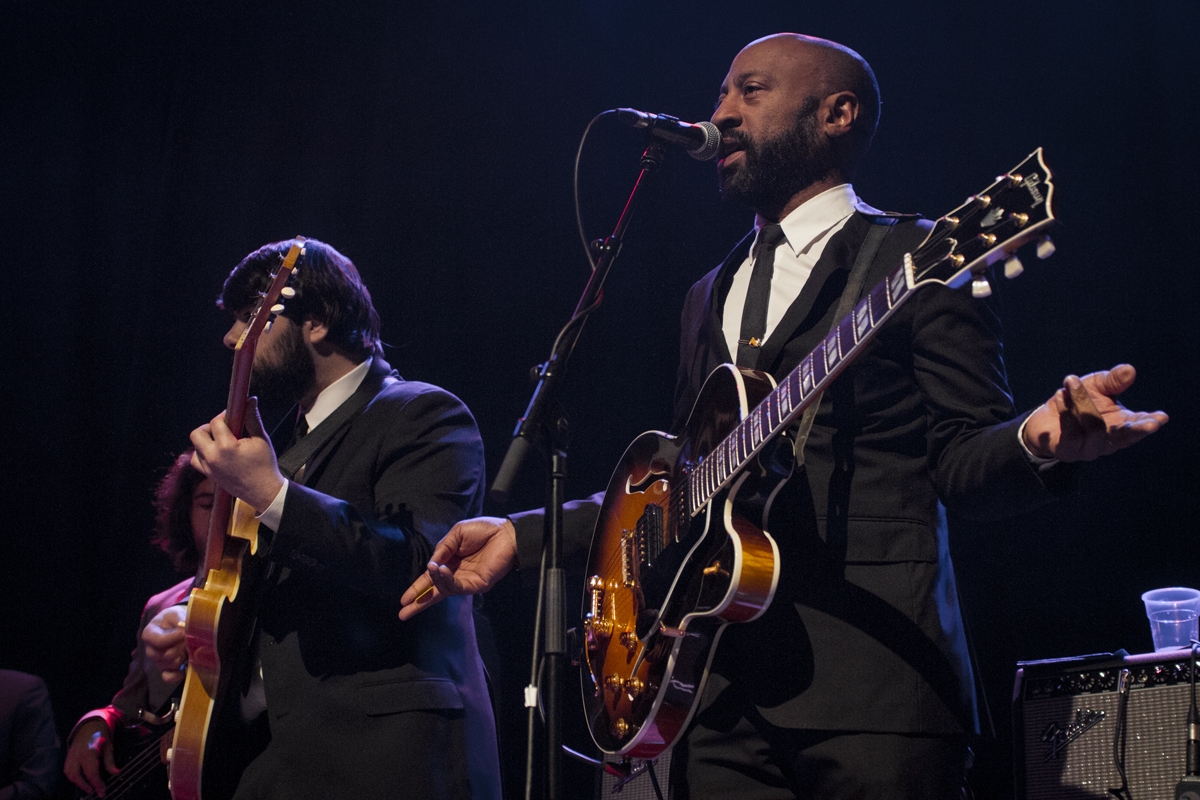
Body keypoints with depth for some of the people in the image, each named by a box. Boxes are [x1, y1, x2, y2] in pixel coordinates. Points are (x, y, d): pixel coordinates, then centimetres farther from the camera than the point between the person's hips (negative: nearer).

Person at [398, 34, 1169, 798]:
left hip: (870, 678, -5)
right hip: (721, 686, 6)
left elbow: (961, 460, -5)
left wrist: (1039, 440, -26)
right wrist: (524, 535, 18)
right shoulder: (710, 297, 22)